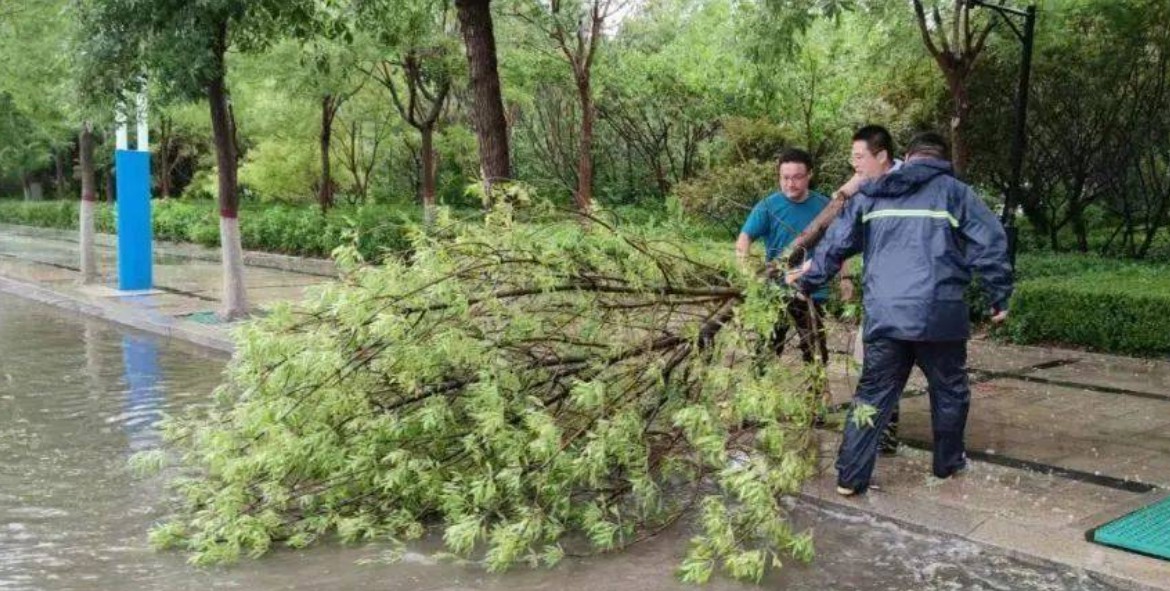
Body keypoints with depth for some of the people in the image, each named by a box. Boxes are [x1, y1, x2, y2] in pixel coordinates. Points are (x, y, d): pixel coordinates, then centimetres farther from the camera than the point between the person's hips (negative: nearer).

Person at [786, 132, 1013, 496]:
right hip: (939, 315, -2)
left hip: (882, 315, 2)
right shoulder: (954, 192, 4)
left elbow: (836, 243, 12)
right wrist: (999, 297, 7)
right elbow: (991, 244, -2)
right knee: (949, 390, 19)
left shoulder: (871, 194, 13)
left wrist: (807, 281, 22)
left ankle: (850, 476, 6)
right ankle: (948, 462, 33)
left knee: (873, 394, 8)